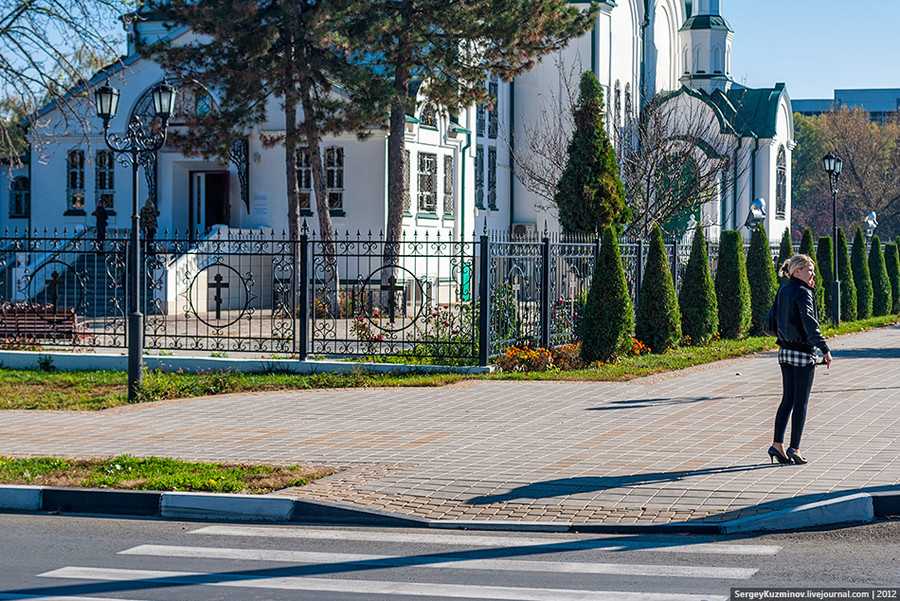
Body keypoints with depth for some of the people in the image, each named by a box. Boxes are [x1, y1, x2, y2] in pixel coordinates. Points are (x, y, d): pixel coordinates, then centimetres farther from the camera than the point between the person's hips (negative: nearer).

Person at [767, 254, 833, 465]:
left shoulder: (783, 290, 8)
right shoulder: (803, 293, -15)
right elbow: (810, 324, -22)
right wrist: (825, 349, -21)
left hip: (785, 350, 8)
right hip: (803, 352, -8)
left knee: (787, 399, 12)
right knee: (801, 402, 0)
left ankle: (777, 445, 8)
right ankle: (794, 448, 3)